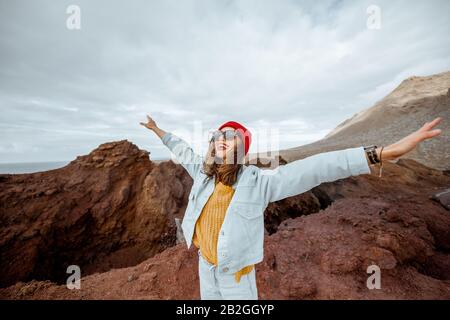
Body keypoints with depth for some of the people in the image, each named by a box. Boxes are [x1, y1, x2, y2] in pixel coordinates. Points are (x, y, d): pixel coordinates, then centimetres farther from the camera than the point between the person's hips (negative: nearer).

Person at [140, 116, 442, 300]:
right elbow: (183, 150, 7)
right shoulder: (203, 173, -11)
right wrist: (159, 131, 19)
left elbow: (308, 170, -36)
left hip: (237, 271, -4)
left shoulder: (257, 180, -27)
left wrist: (382, 153, -41)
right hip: (206, 264, 5)